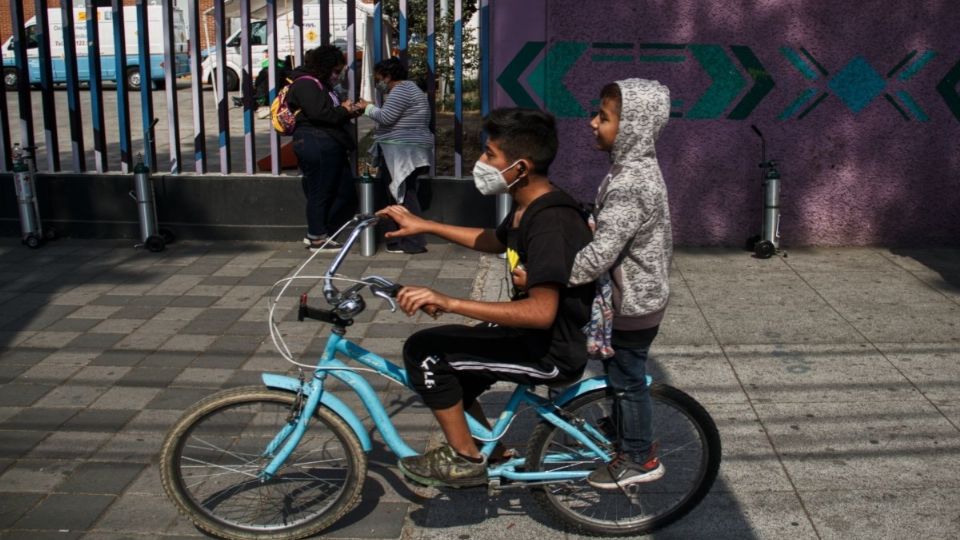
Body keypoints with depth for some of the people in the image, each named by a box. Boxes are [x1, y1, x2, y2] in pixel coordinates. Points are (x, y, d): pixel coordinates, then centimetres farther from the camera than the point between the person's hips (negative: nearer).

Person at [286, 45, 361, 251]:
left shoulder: (321, 85, 24)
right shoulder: (305, 84, -9)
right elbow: (319, 113, -21)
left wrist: (346, 109, 5)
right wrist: (344, 111, -9)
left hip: (330, 146, 11)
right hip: (316, 144, -11)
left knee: (346, 193, 10)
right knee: (320, 193, -3)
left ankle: (317, 234, 17)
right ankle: (317, 237, 9)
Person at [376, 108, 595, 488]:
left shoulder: (550, 221, -27)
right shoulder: (529, 207, 4)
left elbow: (542, 311, -34)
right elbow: (495, 241, 25)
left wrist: (450, 303, -36)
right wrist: (424, 226, 20)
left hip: (552, 352, -10)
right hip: (532, 334, 10)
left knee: (424, 353, -12)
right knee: (443, 377, 16)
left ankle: (466, 459, 3)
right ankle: (492, 455, 31)